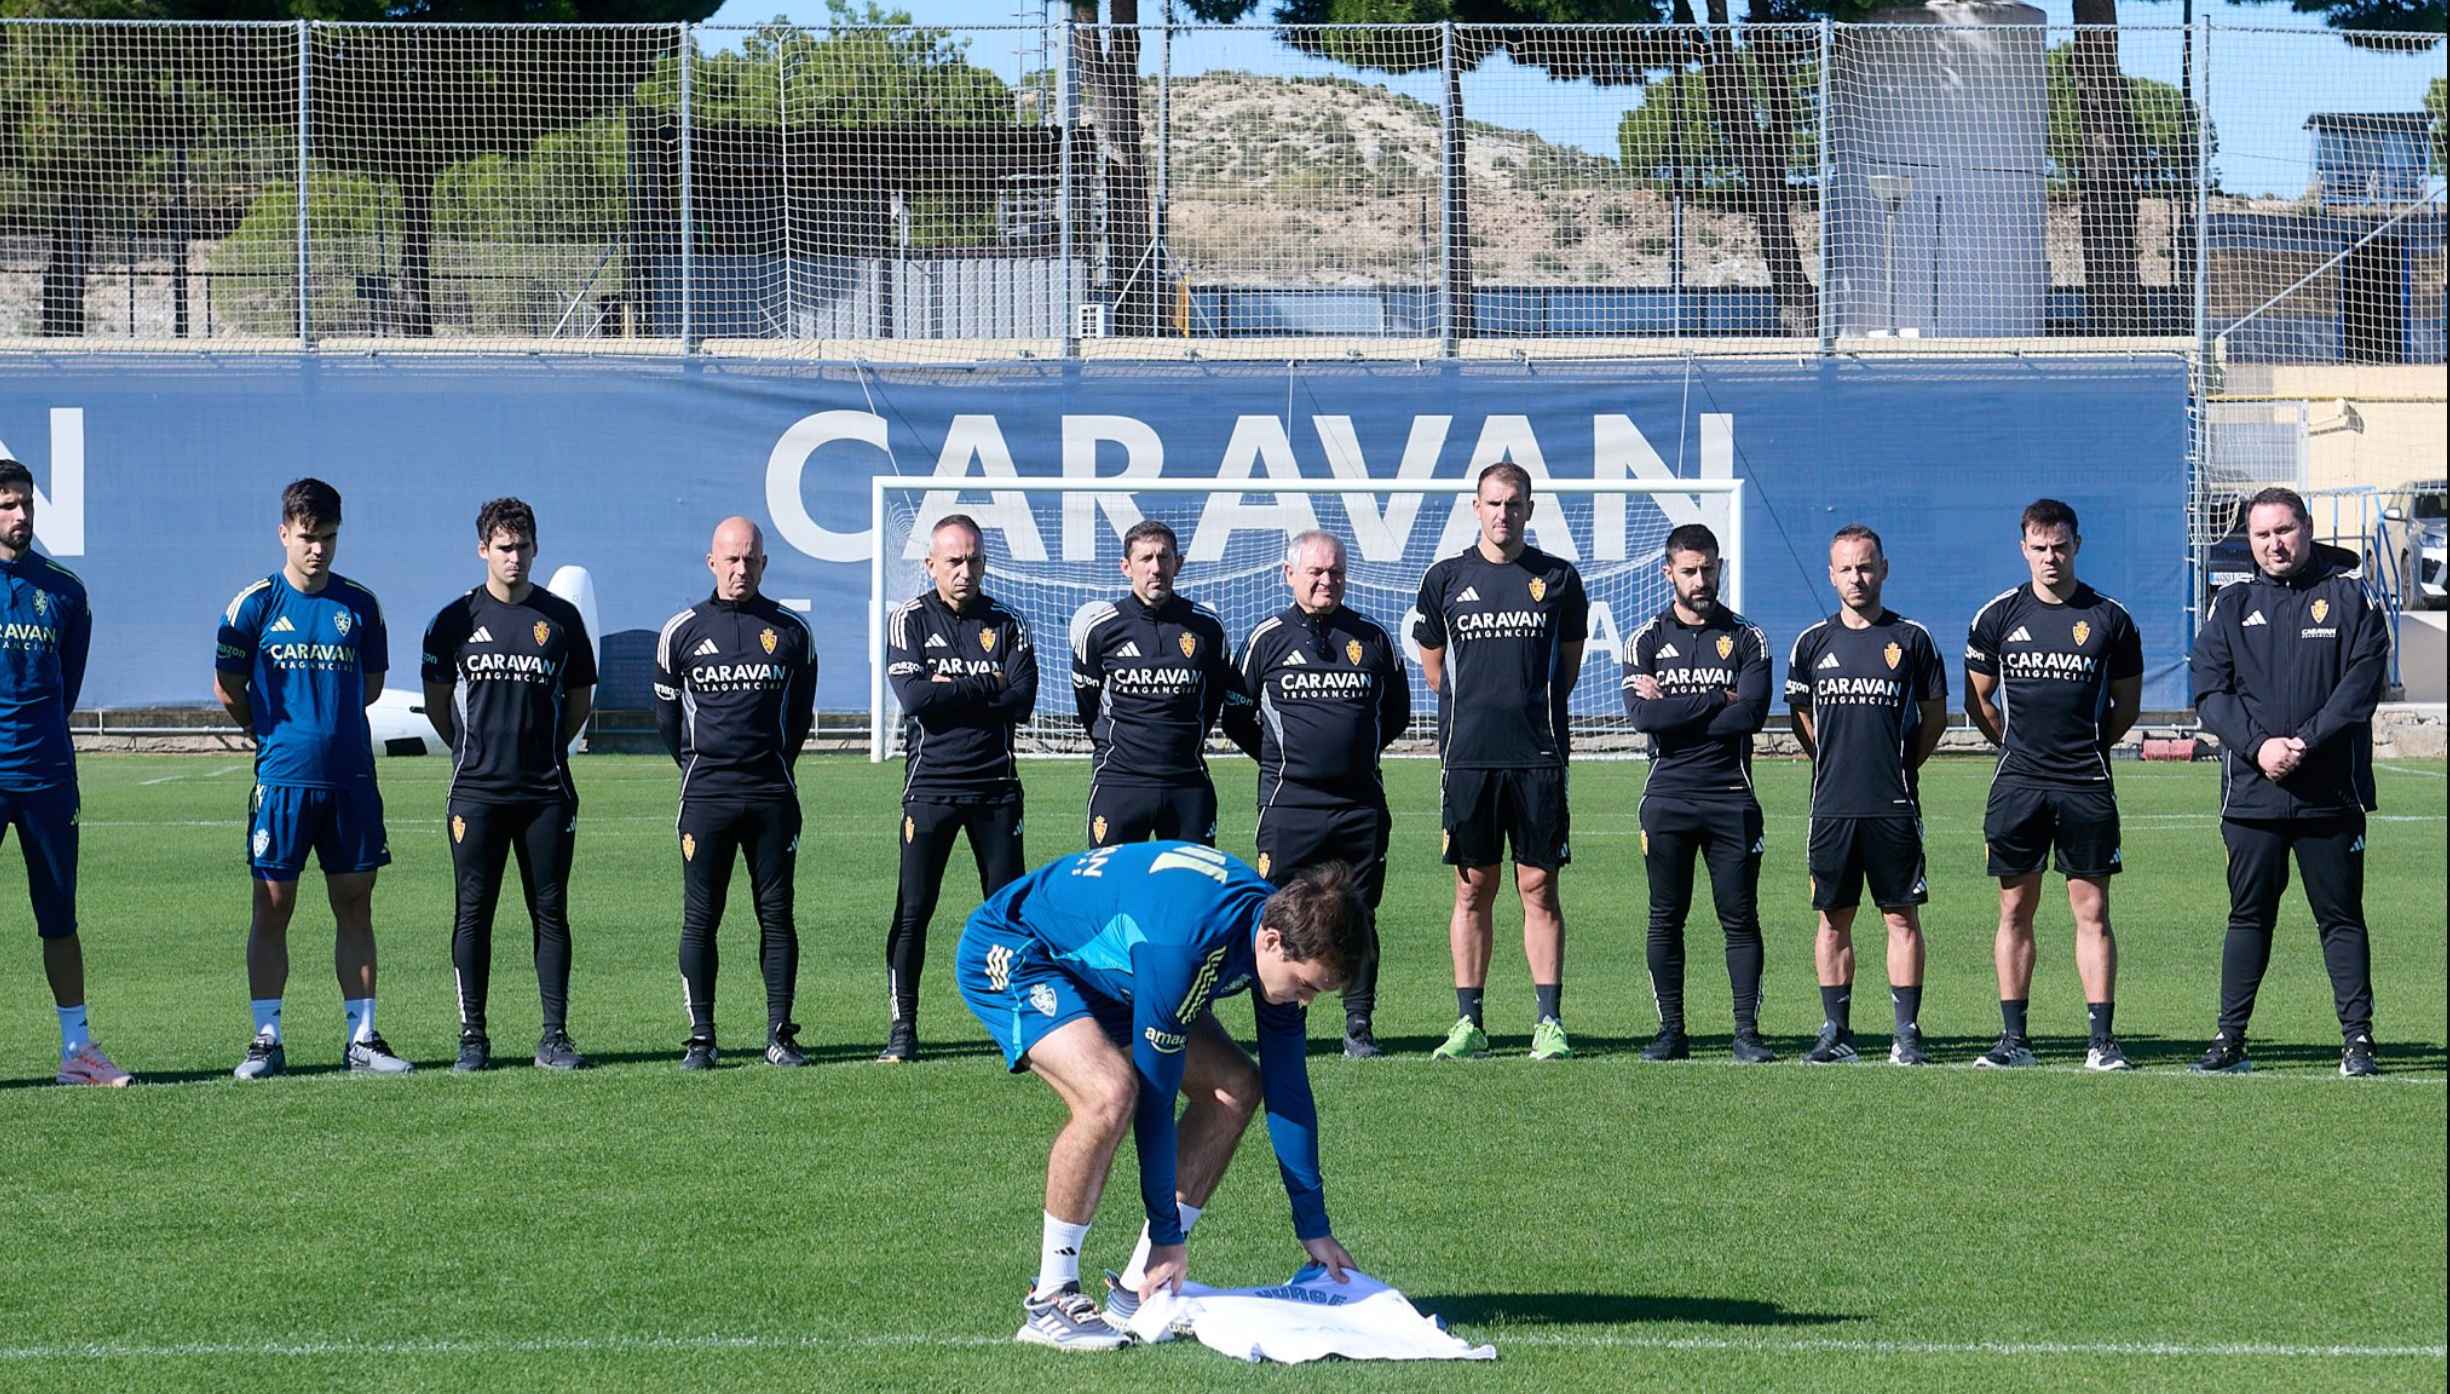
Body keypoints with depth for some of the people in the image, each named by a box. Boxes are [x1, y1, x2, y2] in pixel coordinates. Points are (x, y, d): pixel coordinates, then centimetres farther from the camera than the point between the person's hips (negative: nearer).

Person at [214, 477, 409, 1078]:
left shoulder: (360, 605, 7)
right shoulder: (254, 605, -1)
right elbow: (228, 688, 7)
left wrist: (331, 718, 11)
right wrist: (274, 732, 11)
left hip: (351, 776, 2)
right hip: (282, 776, -2)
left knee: (355, 905, 5)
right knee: (272, 906, 0)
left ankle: (362, 1038, 10)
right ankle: (266, 1040, 5)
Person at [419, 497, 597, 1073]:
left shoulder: (560, 617, 6)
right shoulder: (457, 619, 4)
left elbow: (580, 698, 15)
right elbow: (436, 699, 12)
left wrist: (546, 747, 10)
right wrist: (475, 749, 9)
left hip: (547, 790, 1)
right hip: (476, 789, -1)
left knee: (551, 911, 2)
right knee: (474, 912, -1)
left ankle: (555, 1036, 6)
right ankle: (472, 1037, 4)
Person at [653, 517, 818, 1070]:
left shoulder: (791, 631, 6)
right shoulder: (681, 631, 4)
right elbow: (666, 714, 14)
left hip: (772, 795, 1)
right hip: (705, 795, -1)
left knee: (777, 915, 1)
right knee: (700, 918, -2)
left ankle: (780, 1035, 6)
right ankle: (700, 1038, 1)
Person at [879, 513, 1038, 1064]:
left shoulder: (1006, 624, 8)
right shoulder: (910, 620, 3)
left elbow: (1022, 702, -6)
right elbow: (914, 698, -12)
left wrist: (951, 690, -8)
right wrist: (986, 689, -8)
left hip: (996, 787, 2)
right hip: (930, 785, -2)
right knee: (913, 910, -2)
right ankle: (903, 1027, 5)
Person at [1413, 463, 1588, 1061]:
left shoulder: (1558, 578, 5)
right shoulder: (1447, 578, 6)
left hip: (1538, 758, -1)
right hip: (1467, 758, 1)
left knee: (1540, 888, -1)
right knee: (1473, 889, 4)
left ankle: (1549, 1022, 2)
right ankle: (1469, 1023, 8)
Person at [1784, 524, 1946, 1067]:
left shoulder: (1911, 638, 2)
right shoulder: (1813, 642, 8)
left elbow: (1934, 713, 10)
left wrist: (1902, 765, 5)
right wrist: (1838, 762, 11)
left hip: (1894, 804, -2)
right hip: (1832, 803, 2)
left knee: (1902, 917, -1)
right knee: (1834, 918, 4)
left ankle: (1908, 1033, 2)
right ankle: (1836, 1032, 10)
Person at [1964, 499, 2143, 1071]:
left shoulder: (2110, 619, 3)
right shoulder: (1998, 616, 6)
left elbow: (2126, 704, 12)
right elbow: (1978, 701, 15)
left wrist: (2089, 746, 10)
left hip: (2086, 786, -1)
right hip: (2018, 785, 1)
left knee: (2092, 910, -2)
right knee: (2015, 910, 3)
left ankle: (2102, 1040, -1)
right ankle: (2014, 1038, 8)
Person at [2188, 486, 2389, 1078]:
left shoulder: (2349, 597, 3)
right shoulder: (2232, 605, 10)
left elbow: (2360, 686, -5)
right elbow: (2210, 693, 3)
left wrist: (2305, 743, -15)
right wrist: (2259, 746, -13)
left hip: (2331, 792, -2)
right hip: (2251, 790, 2)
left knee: (2341, 917, 2)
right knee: (2248, 916, 6)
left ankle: (2358, 1039, 5)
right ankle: (2230, 1039, 10)